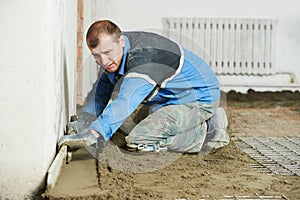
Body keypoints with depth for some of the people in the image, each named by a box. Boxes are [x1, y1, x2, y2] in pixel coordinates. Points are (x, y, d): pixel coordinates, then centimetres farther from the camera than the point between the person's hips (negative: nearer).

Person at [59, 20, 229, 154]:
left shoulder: (144, 57, -34)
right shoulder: (113, 54, -4)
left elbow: (125, 102, -47)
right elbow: (101, 91, 5)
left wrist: (93, 133, -58)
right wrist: (85, 121, -12)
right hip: (172, 98, 10)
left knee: (138, 140, -23)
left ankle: (205, 133, -7)